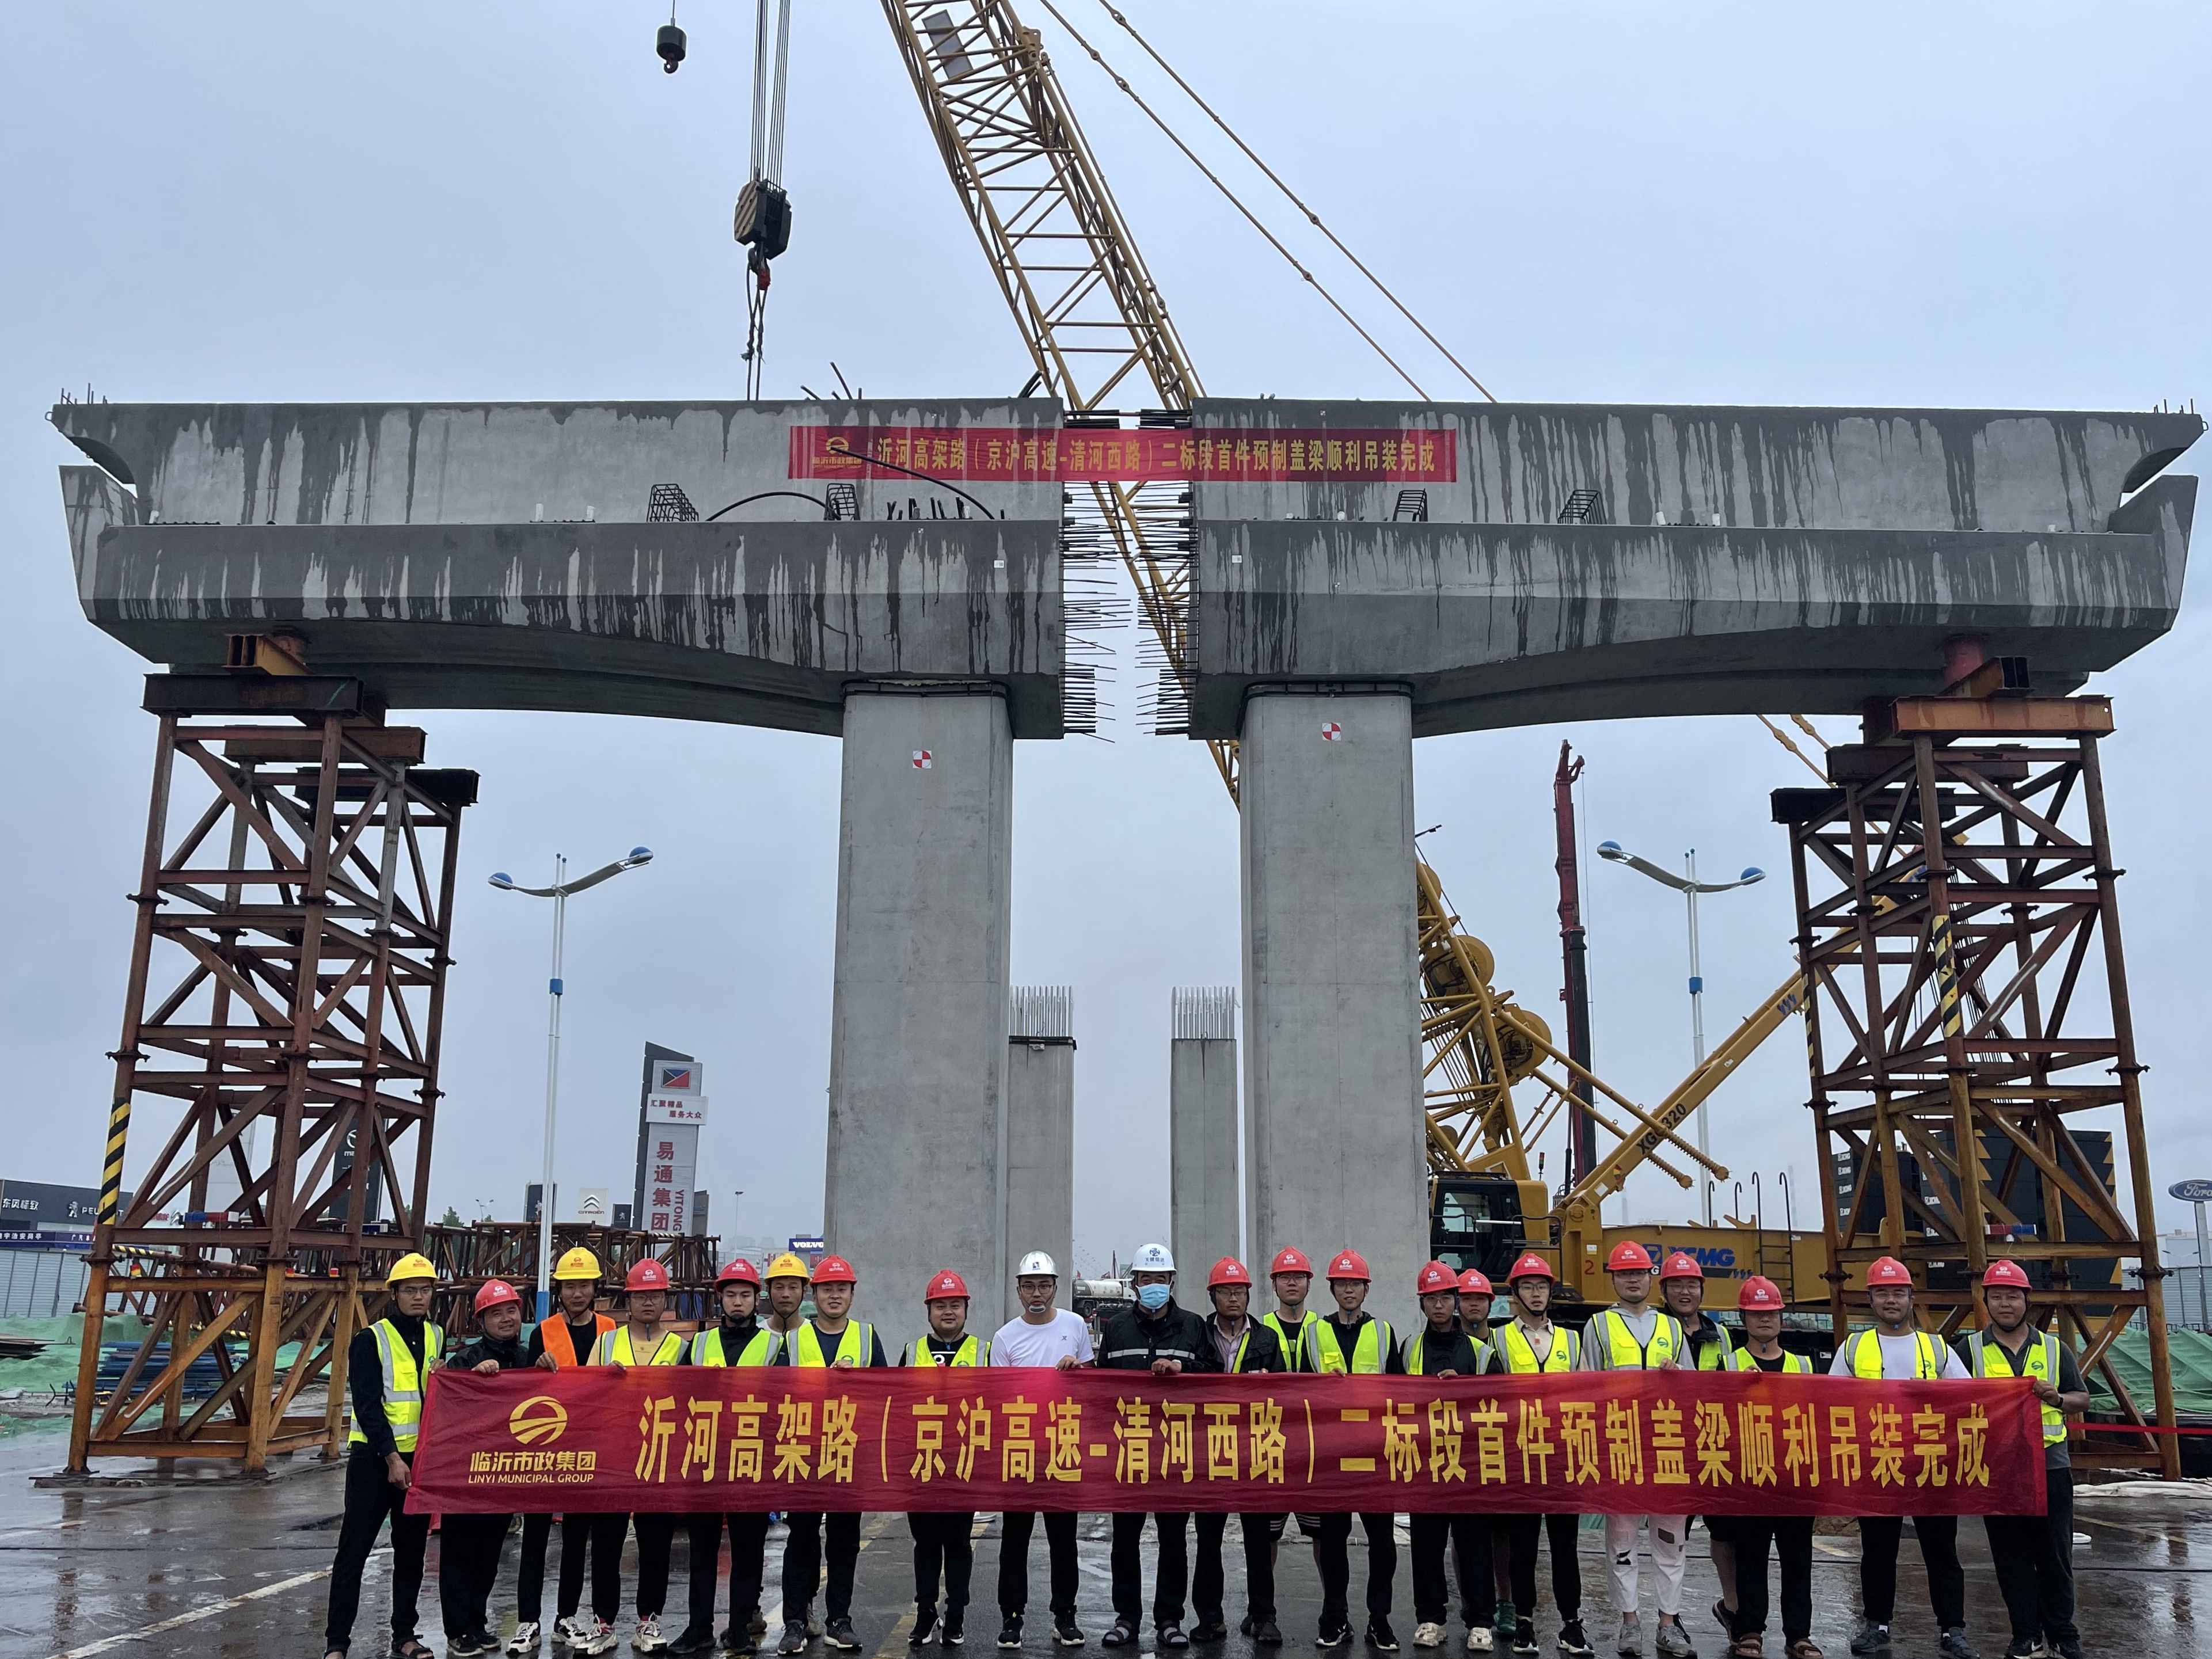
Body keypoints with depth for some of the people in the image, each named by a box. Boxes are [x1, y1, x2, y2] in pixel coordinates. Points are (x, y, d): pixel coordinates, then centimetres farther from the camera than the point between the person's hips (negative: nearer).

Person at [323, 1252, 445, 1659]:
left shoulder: (437, 1338, 9)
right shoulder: (370, 1340, -7)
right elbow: (367, 1404, -13)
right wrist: (391, 1457, -18)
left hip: (420, 1458, 5)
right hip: (375, 1458, -5)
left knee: (411, 1551, 11)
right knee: (354, 1550, -2)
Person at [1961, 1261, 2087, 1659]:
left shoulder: (2053, 1348, 7)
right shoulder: (1971, 1349, 4)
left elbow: (2082, 1399, 9)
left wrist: (2057, 1398, -11)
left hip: (2050, 1464, 0)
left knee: (2055, 1555, 5)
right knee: (2011, 1557, 6)